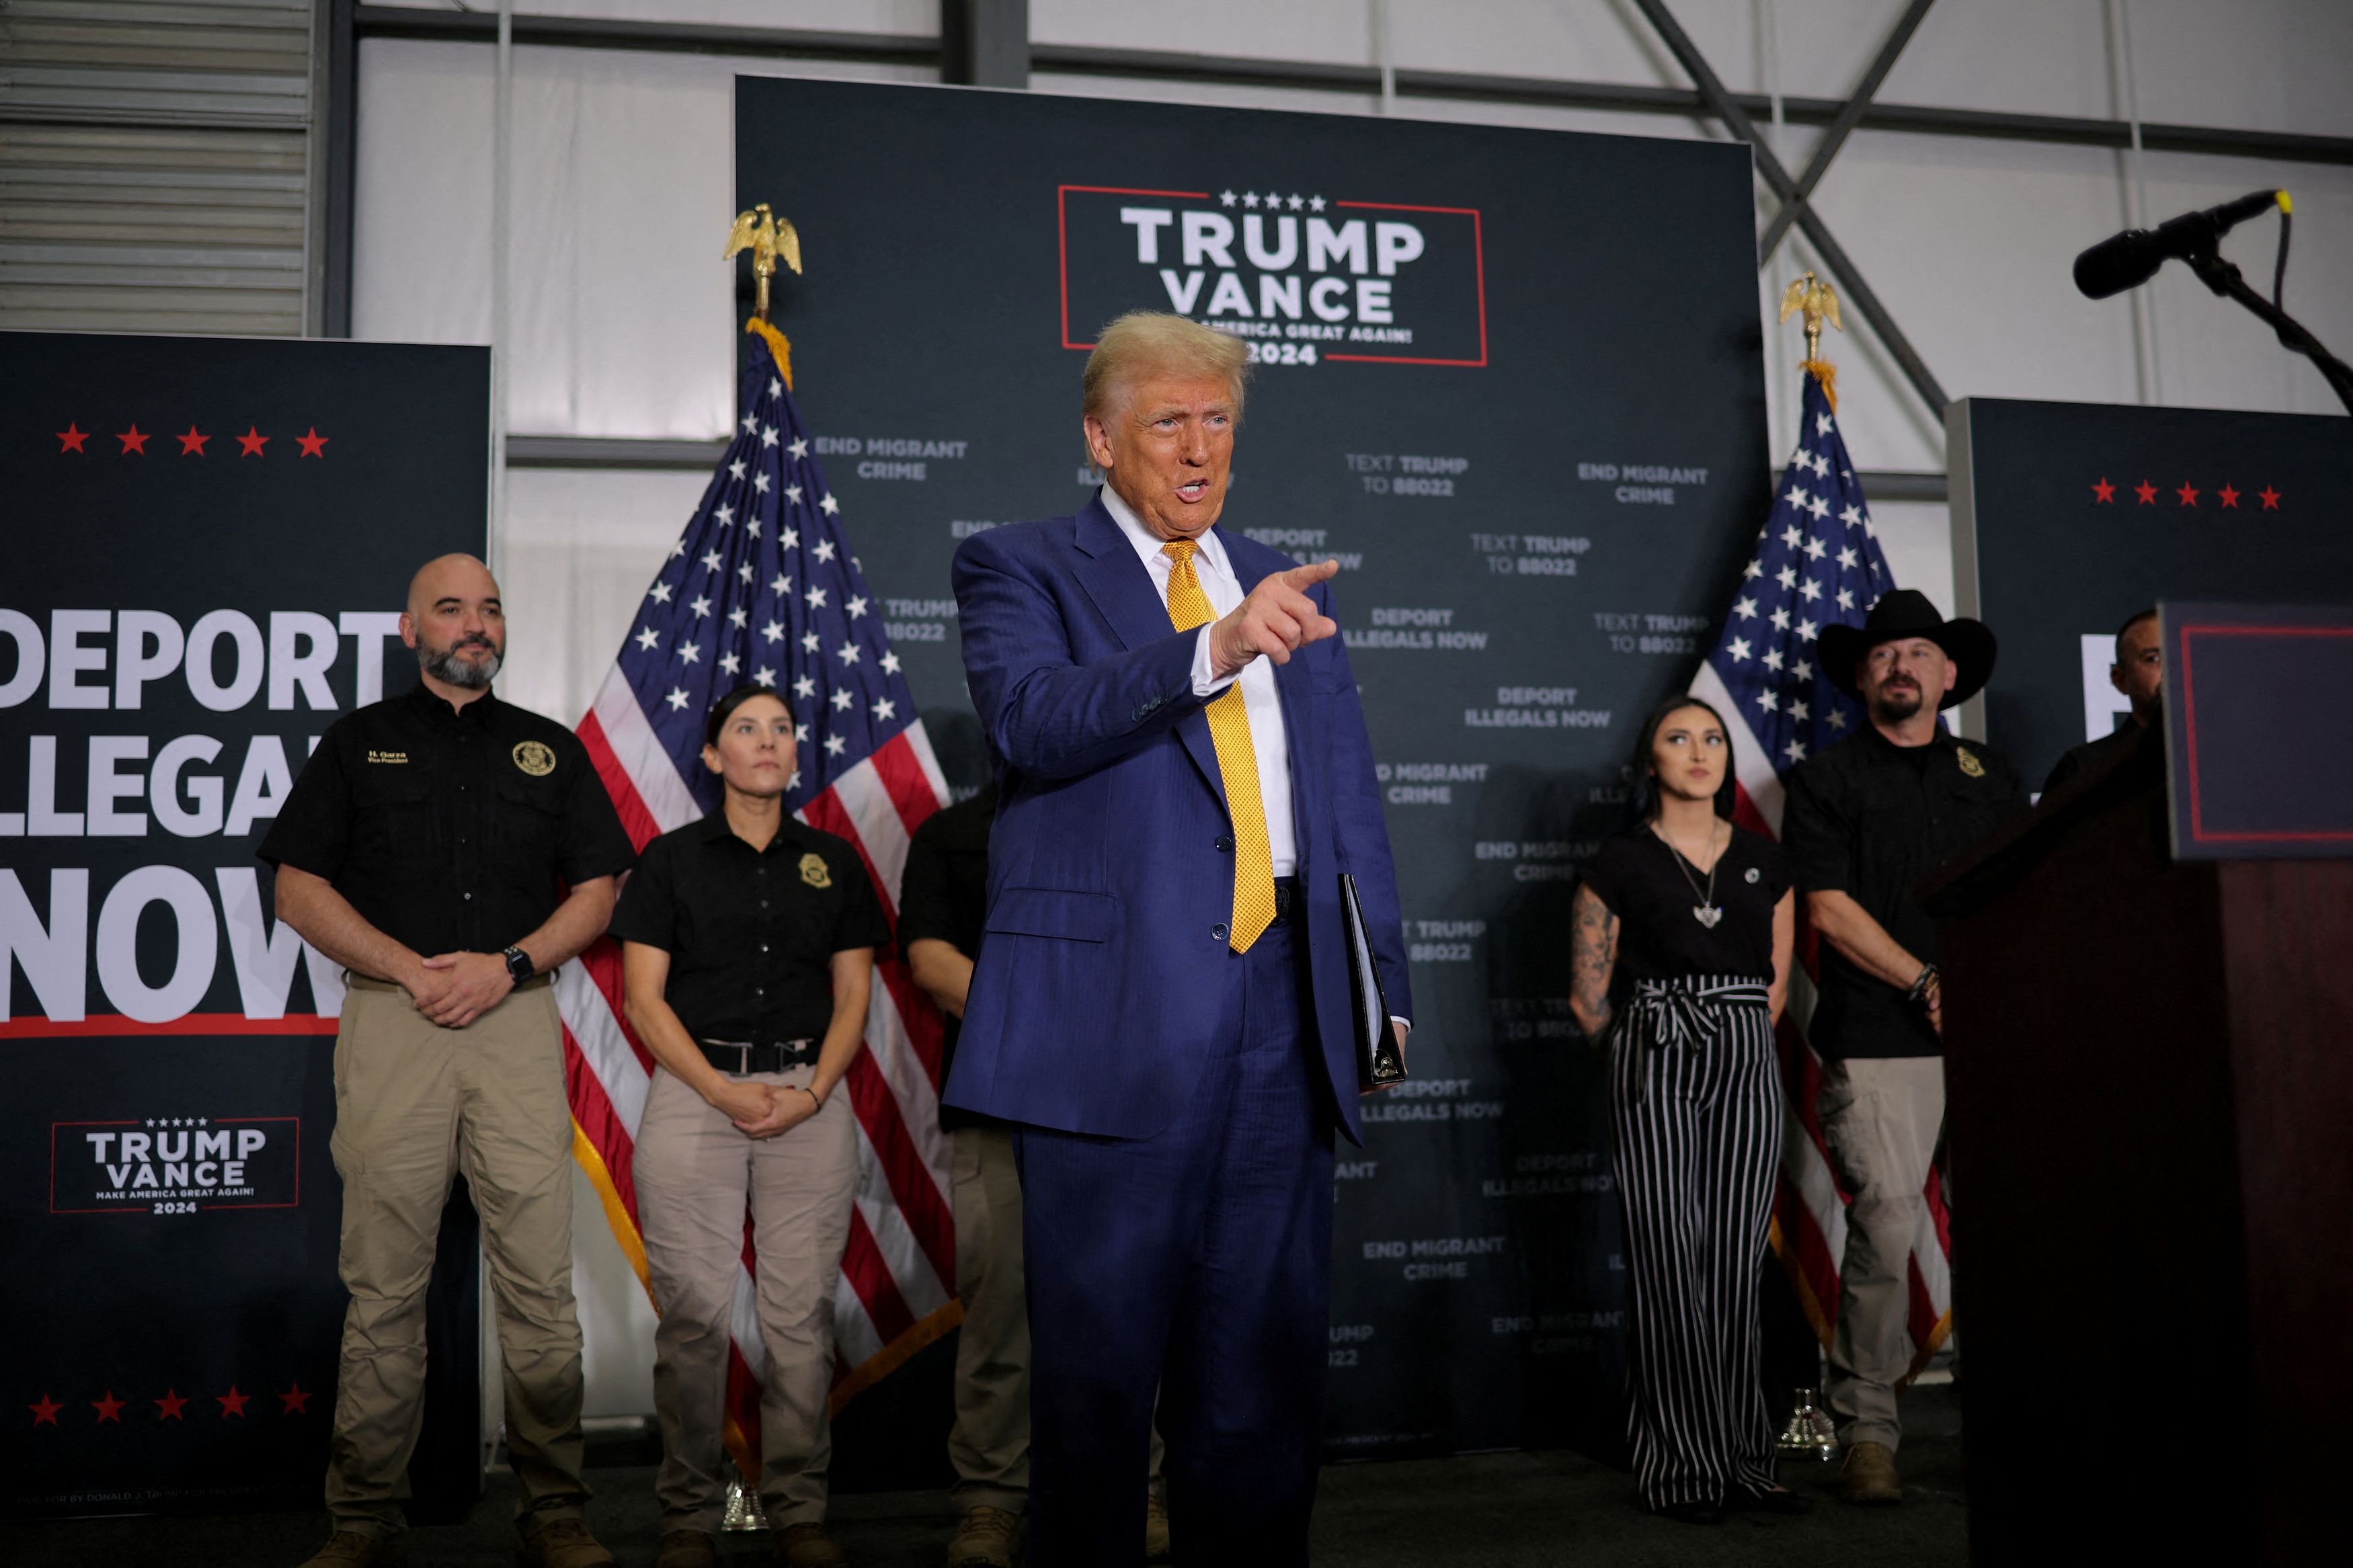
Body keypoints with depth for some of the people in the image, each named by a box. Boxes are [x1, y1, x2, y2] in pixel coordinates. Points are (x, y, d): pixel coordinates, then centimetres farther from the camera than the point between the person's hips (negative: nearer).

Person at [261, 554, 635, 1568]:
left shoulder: (550, 749, 16)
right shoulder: (358, 743, 13)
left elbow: (595, 894, 11)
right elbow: (299, 888, 6)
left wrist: (508, 965, -6)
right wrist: (409, 967, -7)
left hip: (518, 1023, 1)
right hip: (390, 1021, 0)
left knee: (539, 1279, -2)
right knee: (384, 1283, 0)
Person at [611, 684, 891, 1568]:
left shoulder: (833, 863, 12)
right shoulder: (672, 859, 6)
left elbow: (853, 998, 10)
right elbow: (645, 999, 0)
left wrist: (813, 1093, -6)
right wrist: (723, 1092, -11)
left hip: (809, 1097, 2)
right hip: (693, 1092, -1)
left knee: (802, 1311, 1)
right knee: (693, 1310, -1)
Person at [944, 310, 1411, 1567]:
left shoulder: (1289, 588, 20)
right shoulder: (1018, 567, 6)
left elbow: (1349, 800, 20)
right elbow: (1030, 718, -15)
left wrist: (1385, 985, 12)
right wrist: (1211, 651, -28)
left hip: (1279, 1004, 5)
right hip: (1117, 1009, -4)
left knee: (1267, 1358, 9)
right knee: (1099, 1357, 1)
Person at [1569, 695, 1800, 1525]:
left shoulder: (1765, 861, 13)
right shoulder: (1619, 864, 3)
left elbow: (1777, 982, 19)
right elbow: (1588, 995, 5)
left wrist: (1733, 1041, 14)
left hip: (1748, 1068, 3)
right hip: (1655, 1064, -3)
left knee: (1737, 1262, 3)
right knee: (1670, 1261, -4)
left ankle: (1744, 1460, 11)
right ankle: (1684, 1466, 4)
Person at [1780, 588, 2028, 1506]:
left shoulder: (1991, 779, 20)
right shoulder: (1826, 781, 9)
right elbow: (1830, 909, 0)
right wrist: (1929, 983, -7)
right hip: (1878, 1043, -3)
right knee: (1885, 1228, -10)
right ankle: (1866, 1432, 1)